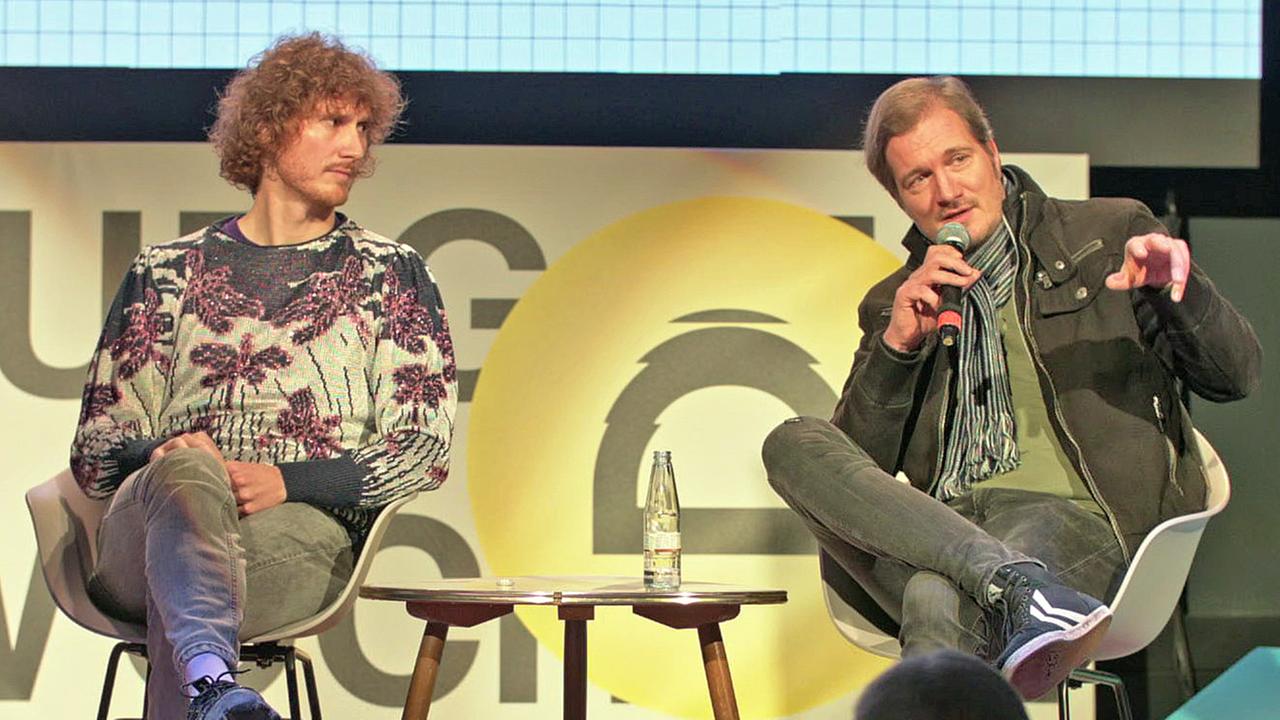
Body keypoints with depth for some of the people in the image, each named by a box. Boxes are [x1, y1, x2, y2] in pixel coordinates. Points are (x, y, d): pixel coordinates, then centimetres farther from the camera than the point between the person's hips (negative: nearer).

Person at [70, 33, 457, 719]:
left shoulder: (391, 273, 19)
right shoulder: (166, 273, 21)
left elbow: (425, 453, 8)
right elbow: (96, 450, 17)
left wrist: (289, 481, -9)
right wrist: (159, 454, -8)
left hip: (307, 526, 0)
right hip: (139, 529, 0)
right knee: (186, 470, -39)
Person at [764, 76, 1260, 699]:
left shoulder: (1108, 236, 14)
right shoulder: (896, 306, 22)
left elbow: (1234, 377, 6)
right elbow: (853, 472, 12)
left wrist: (1180, 289, -15)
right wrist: (897, 345, -1)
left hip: (1075, 517, -5)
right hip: (940, 528, 5)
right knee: (791, 443, -25)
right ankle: (1018, 585, -40)